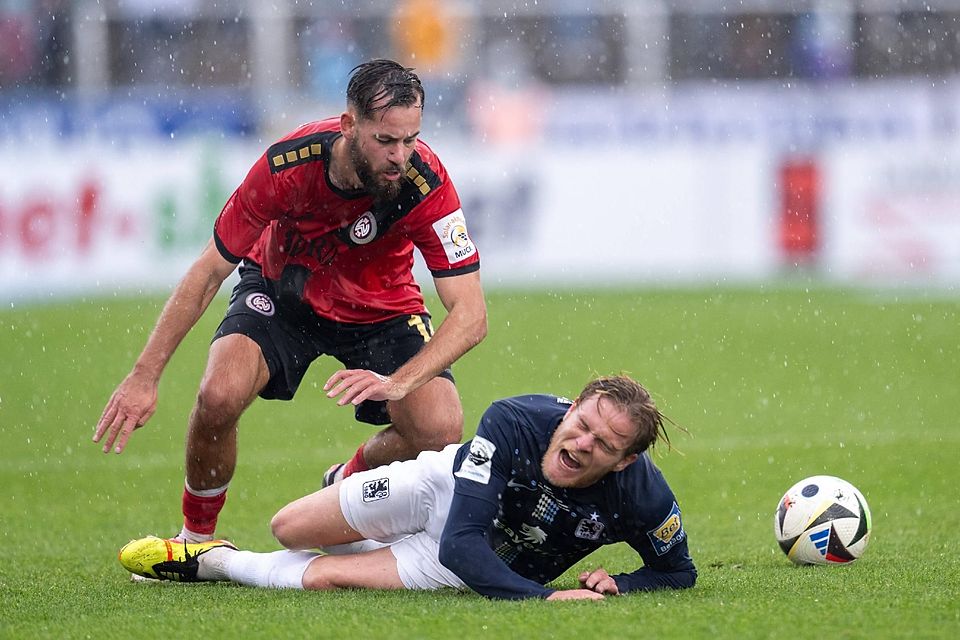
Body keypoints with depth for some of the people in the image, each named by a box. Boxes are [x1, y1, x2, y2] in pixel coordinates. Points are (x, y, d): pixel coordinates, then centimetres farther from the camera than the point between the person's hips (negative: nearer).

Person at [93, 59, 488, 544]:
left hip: (380, 306, 1)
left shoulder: (425, 182, -31)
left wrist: (398, 383, -46)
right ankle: (196, 536, 0)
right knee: (219, 395, -28)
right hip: (282, 287, 0)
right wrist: (144, 376, -20)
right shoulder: (287, 163, -31)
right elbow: (209, 272, -19)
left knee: (440, 430, -22)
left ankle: (348, 483, 12)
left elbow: (470, 315, -30)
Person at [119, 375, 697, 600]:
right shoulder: (516, 422, -36)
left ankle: (214, 562, 21)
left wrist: (616, 586, -30)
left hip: (494, 567, 0)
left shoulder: (644, 498, -32)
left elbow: (678, 572, -10)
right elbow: (461, 542, -38)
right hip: (445, 489, 0)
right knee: (289, 530, 1)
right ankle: (208, 553, 42)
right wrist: (544, 597, -49)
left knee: (326, 577, -11)